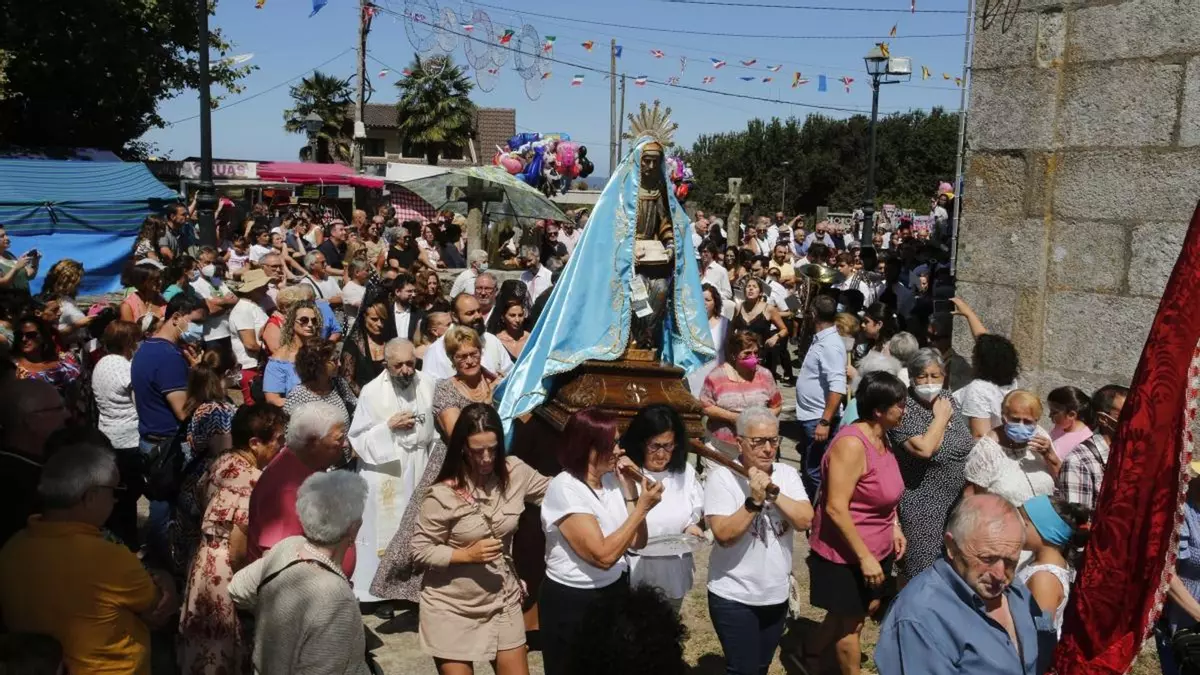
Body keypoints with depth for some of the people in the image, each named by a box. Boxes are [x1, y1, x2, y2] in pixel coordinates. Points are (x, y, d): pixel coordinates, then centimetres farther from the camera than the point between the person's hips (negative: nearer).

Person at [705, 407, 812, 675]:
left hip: (777, 594, 5)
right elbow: (724, 535, -21)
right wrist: (754, 500, -29)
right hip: (734, 597, -5)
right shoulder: (722, 477, -14)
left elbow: (805, 520, -12)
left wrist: (773, 492, -23)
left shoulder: (787, 474, 0)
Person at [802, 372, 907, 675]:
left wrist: (894, 527, 8)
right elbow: (836, 509, -28)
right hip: (846, 553, -9)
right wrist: (864, 557, -24)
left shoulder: (881, 437, 2)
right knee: (851, 620, 11)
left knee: (865, 609, 21)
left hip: (876, 548, 9)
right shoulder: (852, 445, -27)